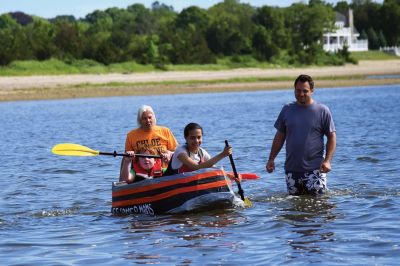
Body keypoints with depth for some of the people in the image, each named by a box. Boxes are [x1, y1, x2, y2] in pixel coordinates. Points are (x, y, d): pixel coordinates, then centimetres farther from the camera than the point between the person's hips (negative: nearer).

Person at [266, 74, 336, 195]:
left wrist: (327, 161, -11)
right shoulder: (287, 110, 8)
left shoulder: (322, 111, 0)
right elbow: (280, 136, 14)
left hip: (314, 169, -3)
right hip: (292, 169, 3)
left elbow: (331, 136, 0)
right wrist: (271, 159, 9)